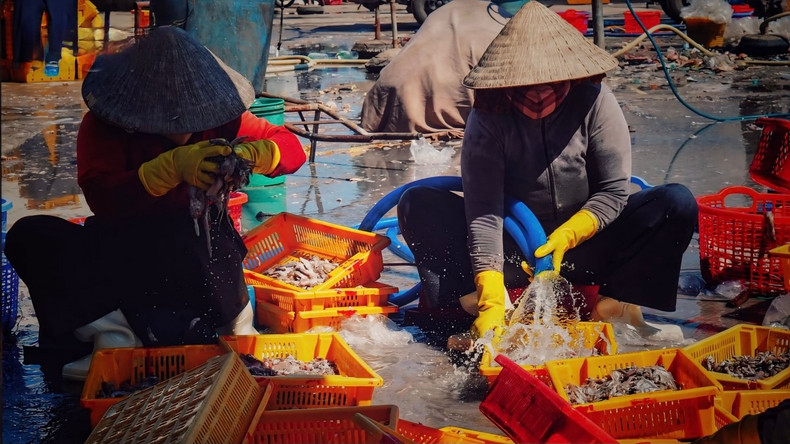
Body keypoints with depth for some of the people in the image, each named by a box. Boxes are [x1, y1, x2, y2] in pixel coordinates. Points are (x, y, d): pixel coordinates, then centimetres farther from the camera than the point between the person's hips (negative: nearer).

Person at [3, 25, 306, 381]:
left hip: (195, 256, -1)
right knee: (29, 236, -23)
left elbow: (293, 150, -5)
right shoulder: (103, 124, -11)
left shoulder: (214, 114, -6)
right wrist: (174, 166, -40)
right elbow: (100, 196, -27)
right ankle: (111, 331, -31)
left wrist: (253, 154, -30)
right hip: (122, 247, 1)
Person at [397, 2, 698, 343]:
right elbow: (483, 211, -22)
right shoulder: (488, 118, -16)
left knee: (677, 203, -22)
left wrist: (566, 237, -28)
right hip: (514, 253, 0)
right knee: (418, 205, -20)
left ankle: (612, 304, -20)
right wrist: (491, 301, -33)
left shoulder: (594, 102, -14)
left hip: (585, 243, 0)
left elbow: (614, 192, -11)